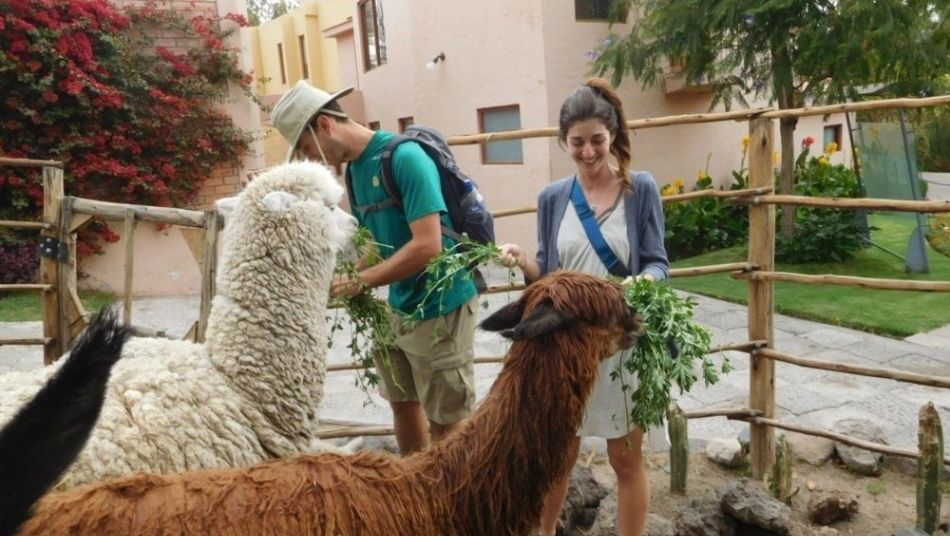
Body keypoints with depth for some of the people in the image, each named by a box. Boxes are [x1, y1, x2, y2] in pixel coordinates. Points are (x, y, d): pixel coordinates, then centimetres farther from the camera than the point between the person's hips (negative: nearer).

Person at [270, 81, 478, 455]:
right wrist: (346, 281, -3)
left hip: (440, 307, -8)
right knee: (402, 403, 19)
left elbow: (428, 246, -26)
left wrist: (360, 282, -20)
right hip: (399, 307, 9)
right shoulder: (354, 166, 7)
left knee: (446, 422, 3)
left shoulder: (404, 157, -19)